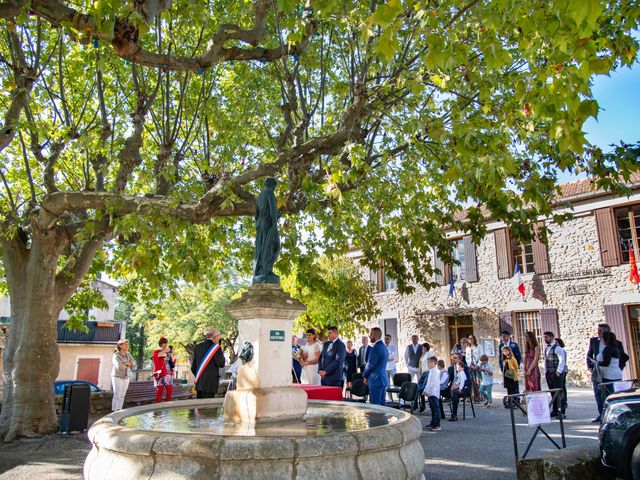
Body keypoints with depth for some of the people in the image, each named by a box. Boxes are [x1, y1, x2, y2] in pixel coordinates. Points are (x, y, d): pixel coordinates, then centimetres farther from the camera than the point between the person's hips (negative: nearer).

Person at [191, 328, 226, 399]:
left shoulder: (198, 346, 10)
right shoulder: (215, 348, -12)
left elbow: (193, 365, 16)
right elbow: (221, 364, -11)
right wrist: (221, 352, 0)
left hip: (198, 382, 7)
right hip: (210, 384, -7)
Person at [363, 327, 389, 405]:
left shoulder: (376, 348, -17)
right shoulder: (384, 347, 14)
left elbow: (370, 365, -14)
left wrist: (365, 376, 3)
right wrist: (367, 376, 15)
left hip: (376, 380, -10)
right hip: (383, 379, 10)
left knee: (375, 405, -6)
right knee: (381, 404, 12)